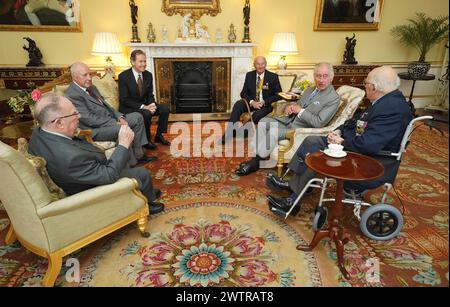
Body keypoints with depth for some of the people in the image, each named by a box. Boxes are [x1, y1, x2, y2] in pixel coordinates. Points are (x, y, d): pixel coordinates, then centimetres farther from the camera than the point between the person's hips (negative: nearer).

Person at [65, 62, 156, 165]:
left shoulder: (91, 87, 14)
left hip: (110, 119, 10)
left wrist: (120, 117, -2)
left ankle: (138, 154, 2)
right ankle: (131, 163, -16)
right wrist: (115, 123, -21)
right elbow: (89, 119, -21)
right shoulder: (72, 95, -15)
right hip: (95, 130, -10)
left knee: (137, 117, 5)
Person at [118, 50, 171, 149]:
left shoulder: (148, 75, 2)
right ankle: (146, 140, -11)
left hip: (145, 105, 6)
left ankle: (159, 136, 3)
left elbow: (150, 95, 7)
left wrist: (152, 105, -17)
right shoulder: (123, 76, -14)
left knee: (165, 108, -12)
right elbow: (124, 99, -18)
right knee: (146, 114, -34)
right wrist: (143, 107, -28)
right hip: (129, 108, -6)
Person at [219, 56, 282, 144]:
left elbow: (278, 95, -3)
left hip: (266, 105, -2)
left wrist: (264, 102, -17)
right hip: (252, 102, 3)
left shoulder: (273, 77, -1)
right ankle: (230, 132, -32)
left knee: (256, 116, -34)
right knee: (237, 105, -28)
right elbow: (243, 93, 4)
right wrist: (252, 102, -16)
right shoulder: (249, 75, 6)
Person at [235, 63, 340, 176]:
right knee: (263, 122, -6)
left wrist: (300, 111, -17)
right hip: (289, 120, 8)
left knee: (273, 132, -28)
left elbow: (319, 123, -18)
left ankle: (255, 162, -16)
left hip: (300, 128, -8)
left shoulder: (334, 98, -12)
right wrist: (289, 108, -4)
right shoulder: (310, 90, 12)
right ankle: (258, 154, -6)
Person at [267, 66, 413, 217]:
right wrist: (339, 131, -1)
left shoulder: (393, 108, -25)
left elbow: (368, 144, -32)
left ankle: (293, 202, -1)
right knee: (312, 141, 3)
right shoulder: (384, 101, 5)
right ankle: (293, 184, 9)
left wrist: (342, 142, -16)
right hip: (358, 148, 10)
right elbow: (358, 122, 16)